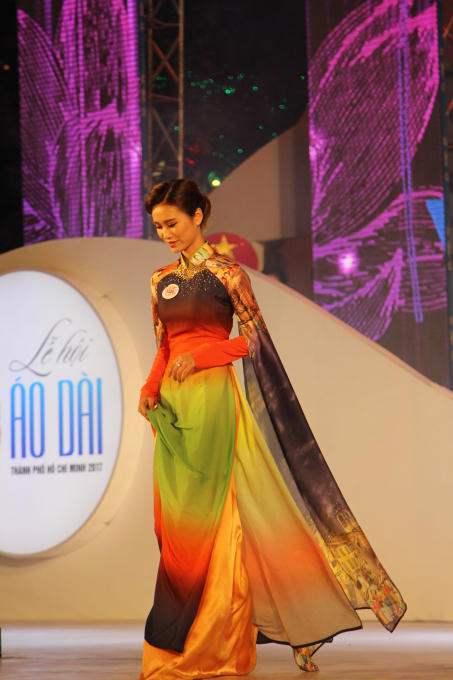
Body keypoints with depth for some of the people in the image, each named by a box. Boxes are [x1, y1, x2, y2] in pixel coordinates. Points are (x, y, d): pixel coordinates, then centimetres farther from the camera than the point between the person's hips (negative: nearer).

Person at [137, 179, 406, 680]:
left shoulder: (226, 273, -3)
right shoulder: (161, 280, 14)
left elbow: (254, 338, -4)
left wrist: (198, 355, -14)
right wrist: (150, 387, 1)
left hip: (212, 399, -6)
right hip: (173, 405, 6)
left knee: (207, 516, -6)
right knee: (173, 521, 5)